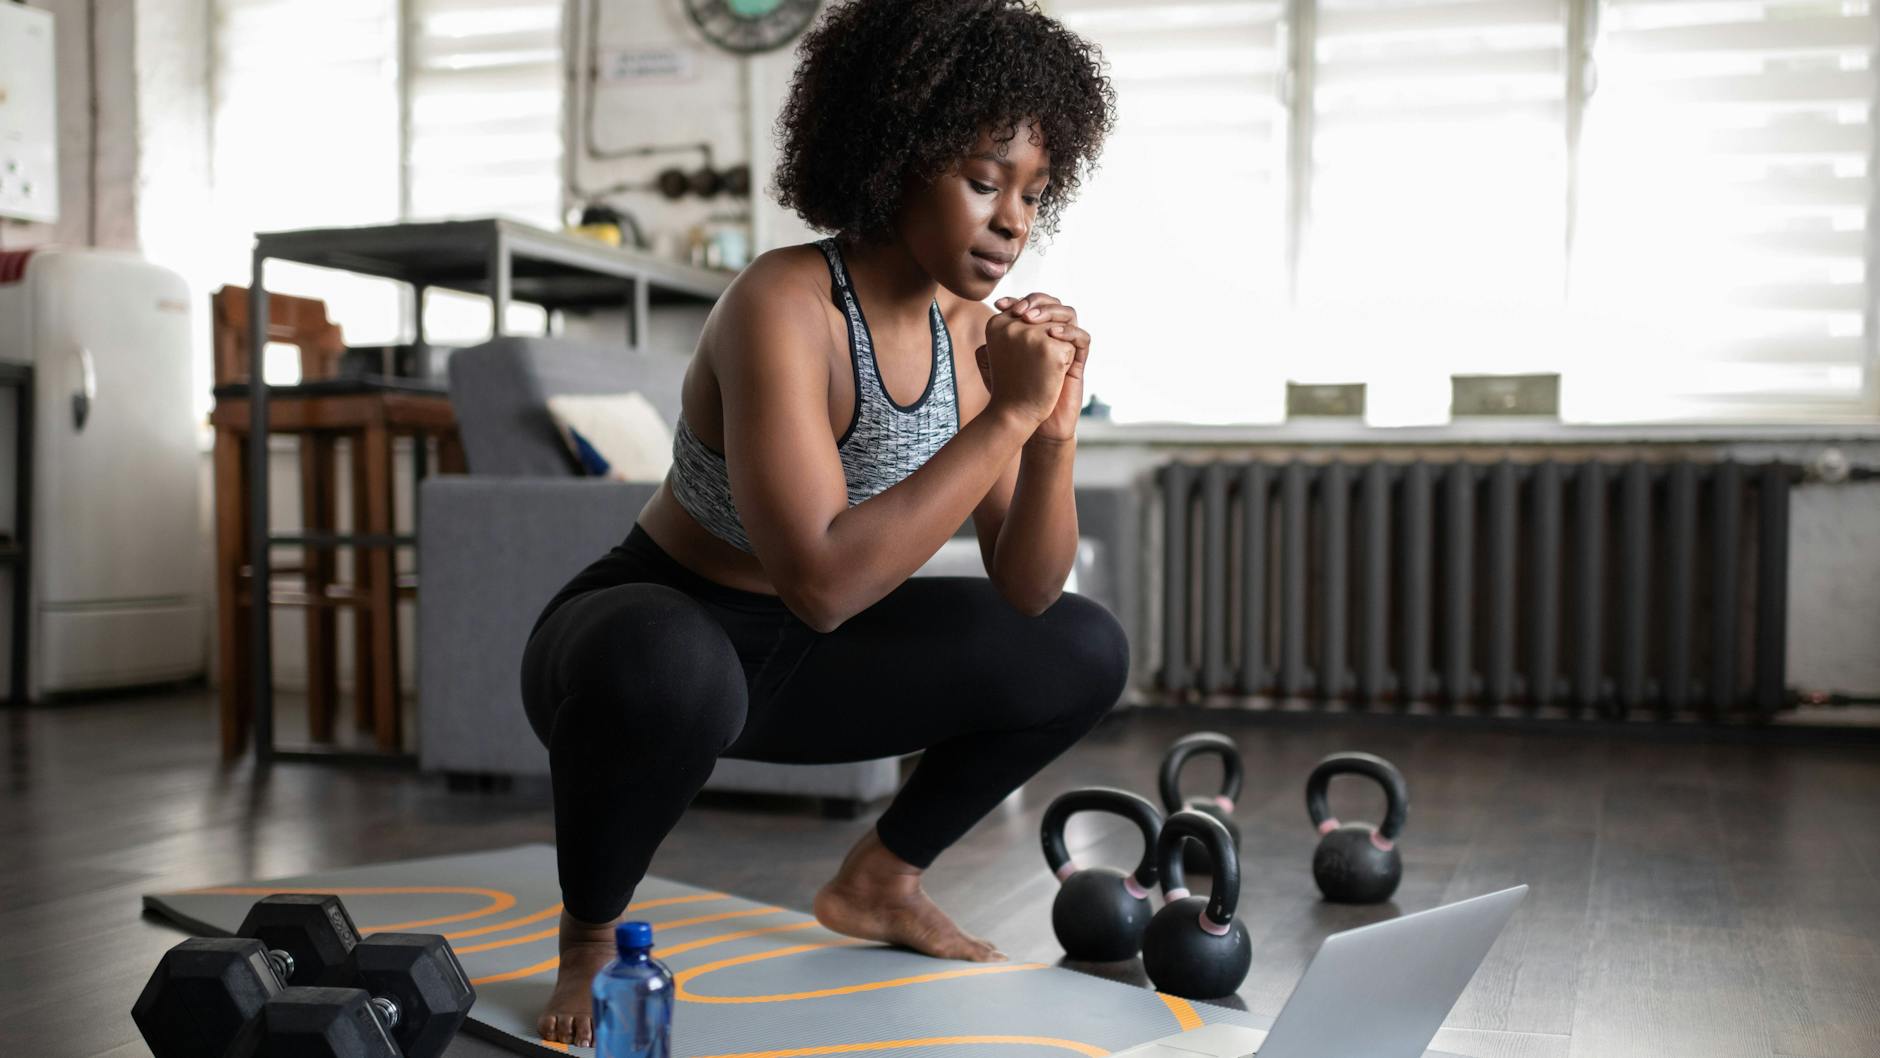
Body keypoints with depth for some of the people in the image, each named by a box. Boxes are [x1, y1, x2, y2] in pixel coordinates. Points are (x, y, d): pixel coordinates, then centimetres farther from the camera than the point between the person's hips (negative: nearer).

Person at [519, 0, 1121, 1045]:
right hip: (650, 638, -7)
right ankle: (589, 940, -11)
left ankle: (880, 878, 19)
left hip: (789, 662, 7)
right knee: (672, 673, -42)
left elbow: (1026, 595, -4)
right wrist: (1006, 417, -35)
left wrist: (1053, 433, -22)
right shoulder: (784, 306, -27)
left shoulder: (971, 331, -5)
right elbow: (823, 581, -38)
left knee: (1084, 653, 3)